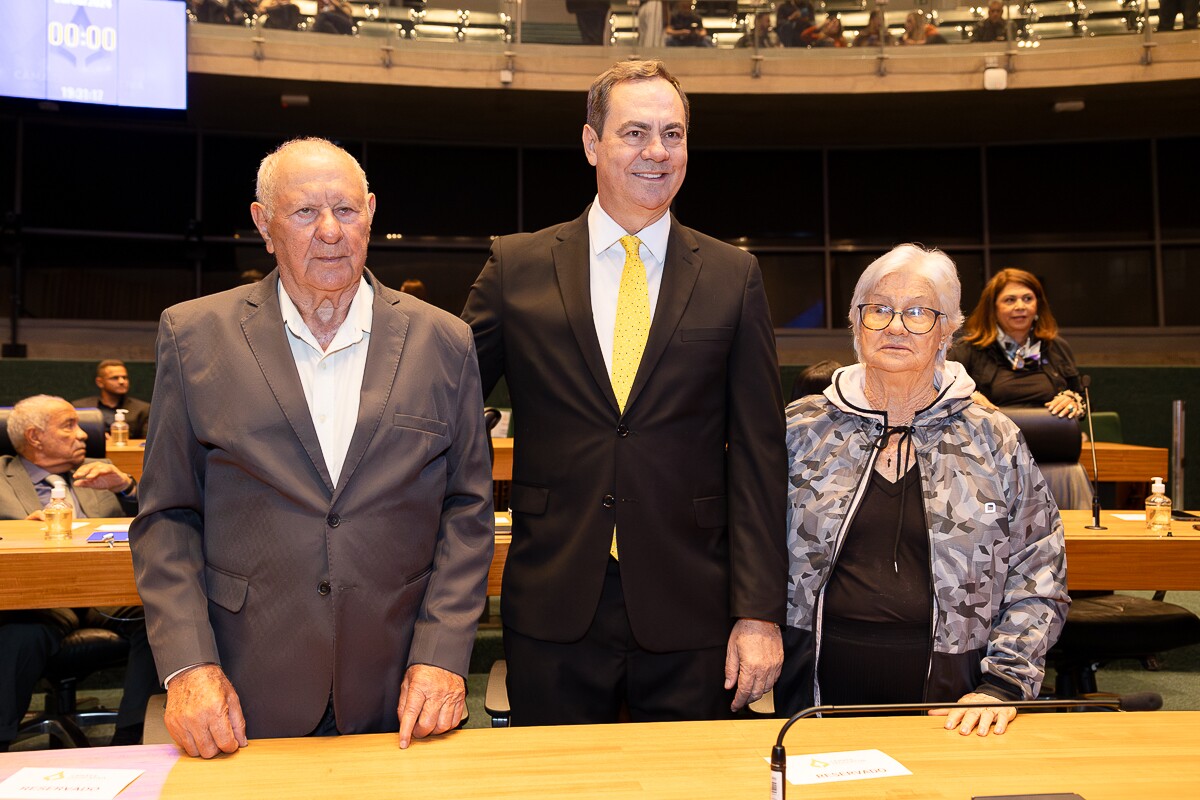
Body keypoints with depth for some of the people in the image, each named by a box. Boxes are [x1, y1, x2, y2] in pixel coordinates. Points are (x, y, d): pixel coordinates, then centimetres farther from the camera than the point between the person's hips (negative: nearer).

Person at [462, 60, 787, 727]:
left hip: (690, 619, 0)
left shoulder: (733, 277, 2)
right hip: (552, 611, 0)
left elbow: (757, 453, 0)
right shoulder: (517, 266, 2)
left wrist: (759, 611, -4)